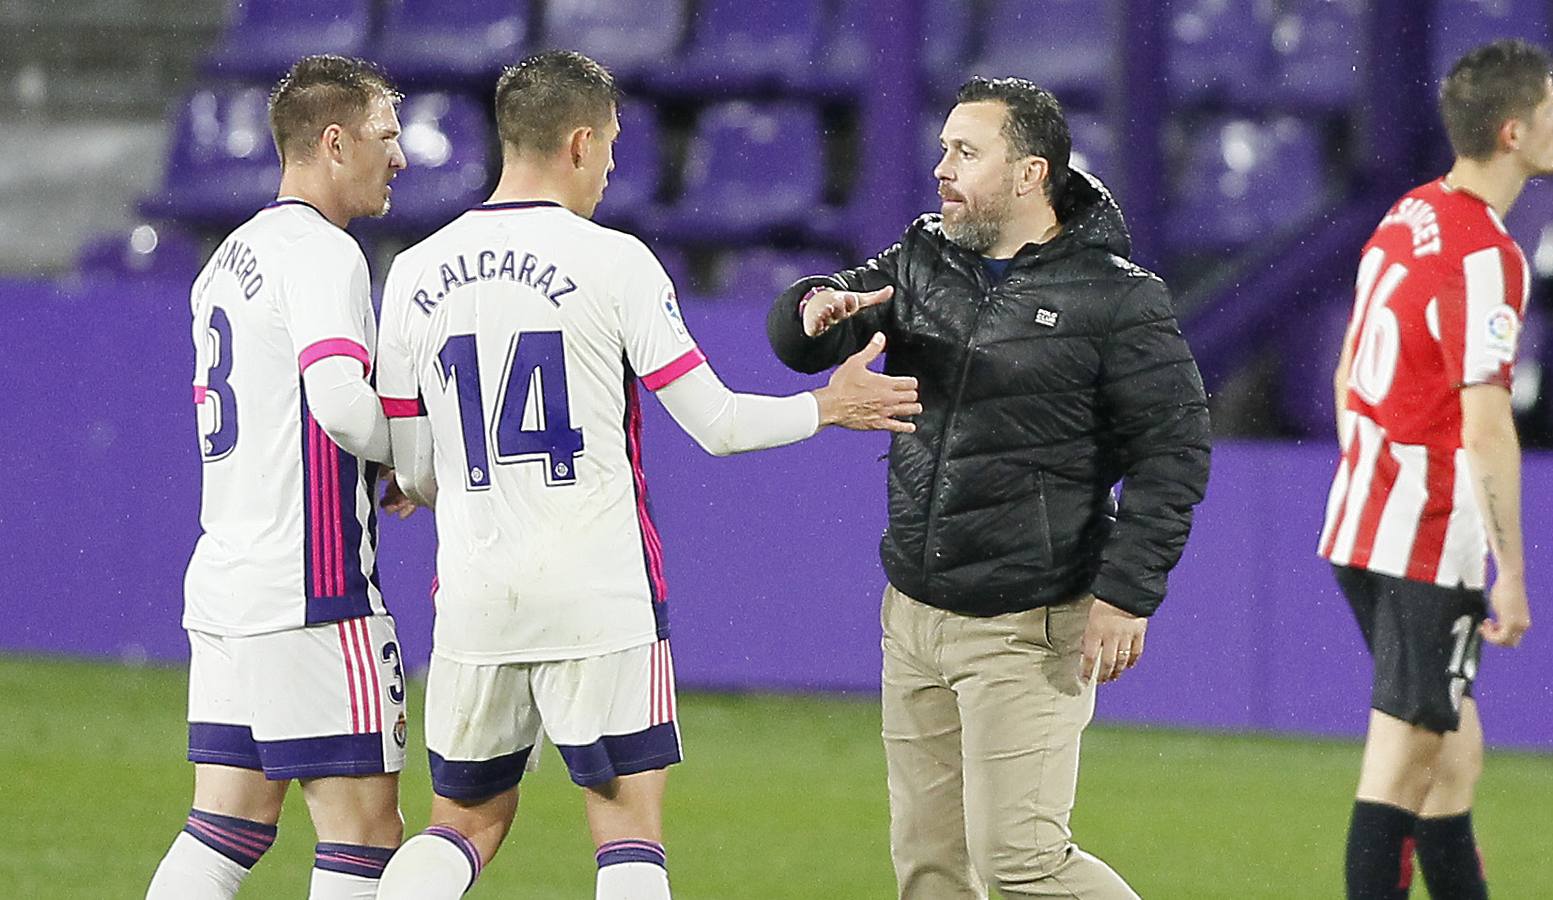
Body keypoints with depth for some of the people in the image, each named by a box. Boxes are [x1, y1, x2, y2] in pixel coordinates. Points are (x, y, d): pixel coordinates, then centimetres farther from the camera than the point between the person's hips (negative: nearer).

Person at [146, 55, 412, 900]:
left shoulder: (228, 259, 19)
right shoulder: (321, 251, -11)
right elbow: (341, 401, -25)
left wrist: (376, 471, 13)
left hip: (222, 578, 9)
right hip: (309, 585, -9)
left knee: (226, 828, 8)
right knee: (364, 830, -5)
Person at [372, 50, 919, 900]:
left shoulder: (416, 273, 5)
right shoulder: (614, 262, -6)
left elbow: (412, 472, 8)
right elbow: (716, 423, -4)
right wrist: (827, 407, 14)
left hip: (473, 596, 4)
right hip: (600, 599, -4)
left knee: (464, 823, 14)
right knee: (628, 826, 2)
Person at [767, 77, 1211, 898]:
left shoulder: (1114, 298, -9)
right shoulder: (922, 262, 9)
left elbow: (1173, 448, -9)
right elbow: (794, 339, 9)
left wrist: (1128, 593, -15)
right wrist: (817, 310, -16)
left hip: (1027, 631, -7)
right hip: (913, 615, 7)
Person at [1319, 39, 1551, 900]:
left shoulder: (1407, 217, 9)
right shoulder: (1483, 257, -19)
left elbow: (1348, 373, 18)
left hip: (1361, 527, 9)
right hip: (1433, 547, -9)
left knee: (1455, 755, 16)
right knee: (1401, 765, -5)